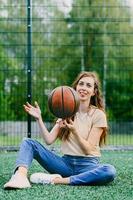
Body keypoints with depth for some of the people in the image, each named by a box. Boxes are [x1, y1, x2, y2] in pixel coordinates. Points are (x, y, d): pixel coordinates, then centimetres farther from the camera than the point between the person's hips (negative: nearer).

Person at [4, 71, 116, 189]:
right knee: (28, 142, -10)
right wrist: (39, 119, -12)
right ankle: (20, 177, -39)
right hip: (66, 162, 4)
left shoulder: (98, 115, -2)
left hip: (88, 165, -3)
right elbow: (49, 140, -1)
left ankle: (56, 180, -33)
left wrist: (74, 131, -25)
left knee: (110, 171, -38)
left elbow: (88, 149, -10)